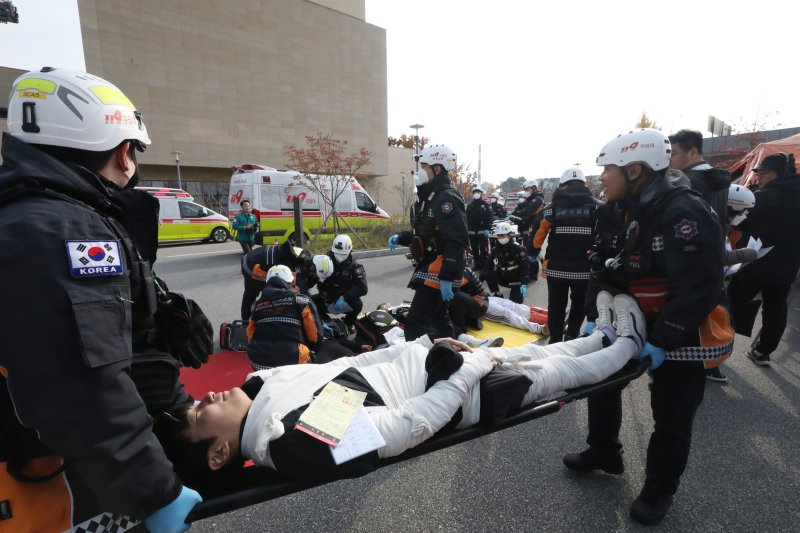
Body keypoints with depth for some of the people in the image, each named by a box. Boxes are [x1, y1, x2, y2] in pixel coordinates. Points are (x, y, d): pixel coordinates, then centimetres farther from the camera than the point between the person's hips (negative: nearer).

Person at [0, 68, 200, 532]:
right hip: (59, 487, -9)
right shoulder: (51, 233, -26)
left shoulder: (70, 221, 8)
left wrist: (180, 406, 16)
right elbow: (84, 396, -31)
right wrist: (157, 493, -22)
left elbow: (131, 339, 12)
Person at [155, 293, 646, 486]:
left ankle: (605, 335, 47)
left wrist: (432, 342, 0)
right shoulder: (295, 443, -29)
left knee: (531, 352, 20)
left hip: (417, 358, 6)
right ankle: (629, 343, 41)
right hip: (463, 392, -6)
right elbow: (414, 424, -29)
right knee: (556, 371, 12)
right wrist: (469, 369, -19)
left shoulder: (263, 385, -5)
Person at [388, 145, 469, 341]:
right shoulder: (429, 196, 17)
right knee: (439, 319, 20)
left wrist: (447, 278, -27)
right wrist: (400, 238, 9)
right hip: (430, 270, 11)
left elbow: (456, 243, -24)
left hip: (439, 272, -11)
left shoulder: (448, 198, -16)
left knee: (415, 323, -12)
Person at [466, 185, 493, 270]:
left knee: (483, 250, -5)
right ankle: (476, 265, 16)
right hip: (472, 232, 4)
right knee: (474, 250, 9)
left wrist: (487, 229, -16)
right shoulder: (469, 206, 15)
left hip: (482, 232, -4)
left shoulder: (486, 205, 2)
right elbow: (466, 218, 11)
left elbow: (490, 218, -6)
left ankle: (483, 266, -1)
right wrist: (466, 229, 4)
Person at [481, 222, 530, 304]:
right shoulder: (495, 249, -1)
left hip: (515, 280, -3)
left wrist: (524, 284, -30)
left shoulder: (518, 248, -14)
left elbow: (525, 267, -18)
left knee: (515, 301, -16)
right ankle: (497, 295, -4)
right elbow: (488, 266, -2)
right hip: (502, 278, 3)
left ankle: (518, 290, 19)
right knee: (487, 274, -22)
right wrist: (479, 280, -18)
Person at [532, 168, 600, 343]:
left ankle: (555, 342, 19)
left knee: (556, 307, 14)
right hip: (584, 268, 0)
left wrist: (534, 254, 16)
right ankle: (571, 336, 15)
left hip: (556, 268, 0)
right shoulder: (597, 207, 0)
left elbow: (538, 237, 0)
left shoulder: (552, 208, 0)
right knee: (579, 304, 22)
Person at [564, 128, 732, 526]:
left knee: (671, 417, 6)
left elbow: (698, 289, -28)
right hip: (640, 321, 8)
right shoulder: (631, 211, 3)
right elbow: (609, 270, 5)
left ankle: (659, 489, 30)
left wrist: (662, 342, -26)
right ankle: (604, 452, 35)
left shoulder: (684, 213, -25)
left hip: (685, 336, -8)